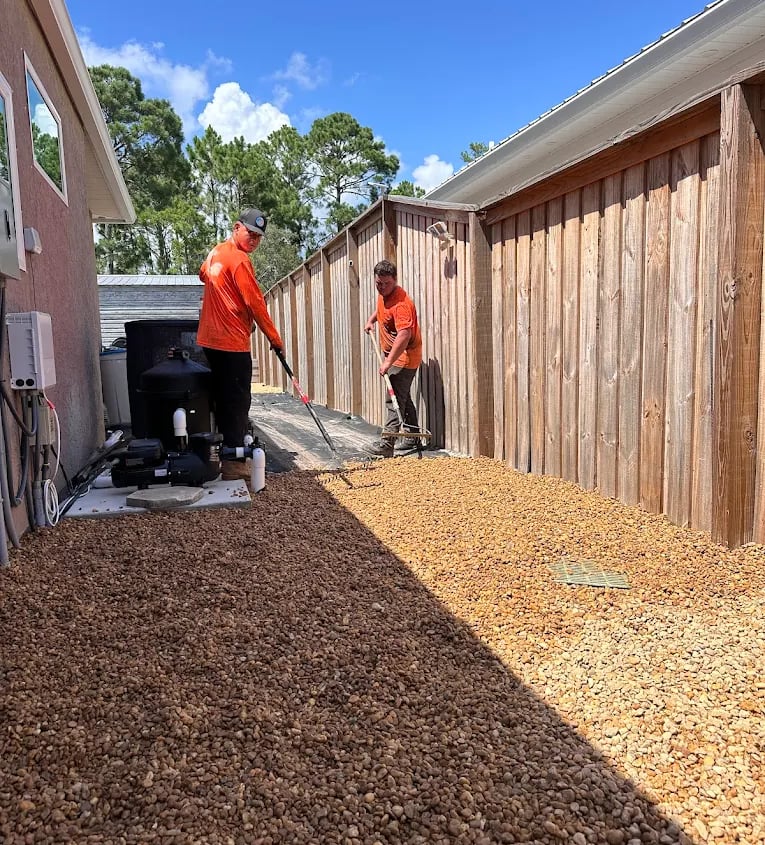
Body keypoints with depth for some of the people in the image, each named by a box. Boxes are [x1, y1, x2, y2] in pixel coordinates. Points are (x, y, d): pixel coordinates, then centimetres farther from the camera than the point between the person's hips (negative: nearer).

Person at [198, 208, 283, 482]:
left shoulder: (215, 252, 14)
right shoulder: (239, 260, -14)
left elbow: (203, 275, 37)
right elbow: (256, 304, -15)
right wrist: (275, 339, -7)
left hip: (210, 340, 10)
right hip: (232, 343, -10)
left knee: (223, 398, 15)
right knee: (238, 401, -6)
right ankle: (234, 463, -4)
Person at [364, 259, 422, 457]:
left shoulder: (401, 303, -25)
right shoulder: (383, 294, 6)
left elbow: (404, 335, -36)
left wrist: (388, 362, -40)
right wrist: (371, 320, 22)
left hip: (403, 358, -10)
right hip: (394, 356, 10)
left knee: (394, 400, -14)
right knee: (403, 398, 17)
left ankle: (387, 444, -17)